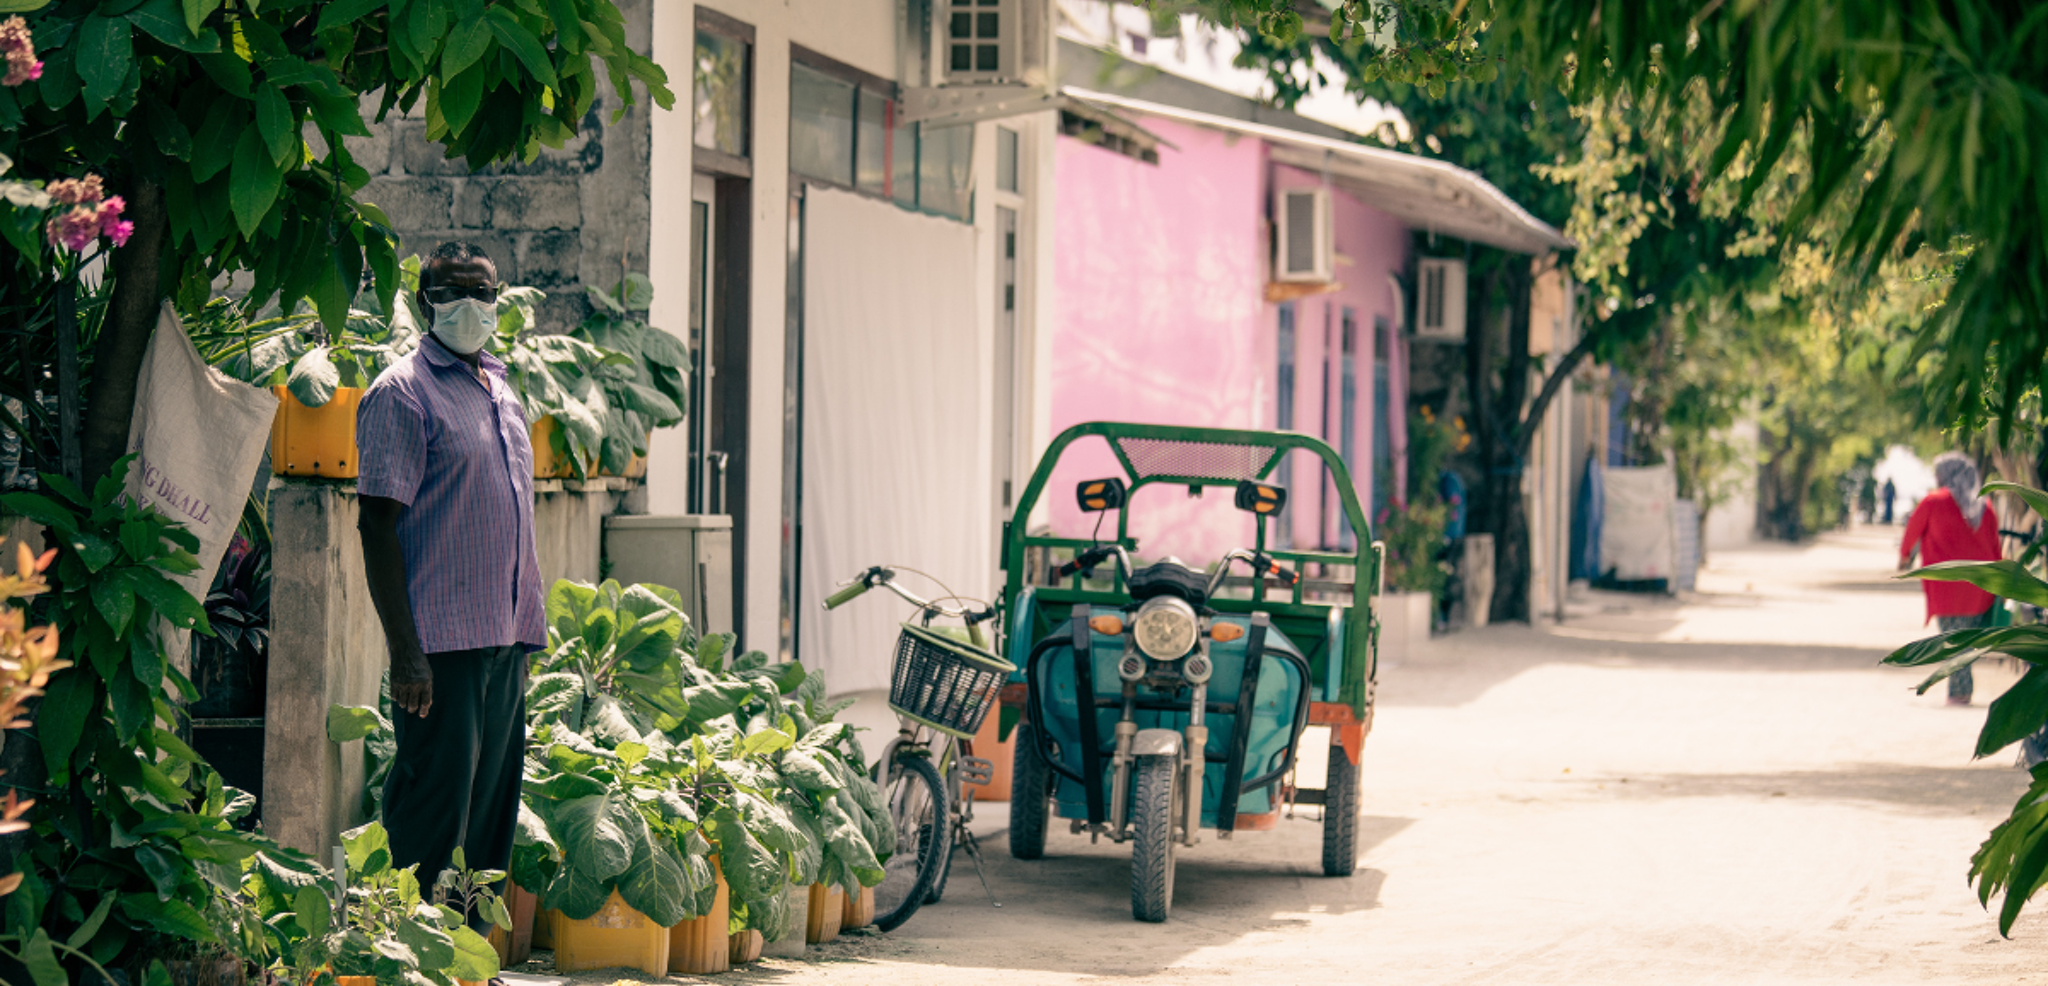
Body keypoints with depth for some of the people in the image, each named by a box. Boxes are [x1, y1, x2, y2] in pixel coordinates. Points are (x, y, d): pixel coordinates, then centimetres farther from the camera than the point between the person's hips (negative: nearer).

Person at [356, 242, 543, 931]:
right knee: (433, 809, -7)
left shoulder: (501, 392, 18)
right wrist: (405, 651, -18)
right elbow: (378, 526, -12)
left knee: (492, 806, 10)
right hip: (442, 640, -8)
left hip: (505, 640, 8)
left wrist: (527, 629, 17)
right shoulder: (403, 392, -7)